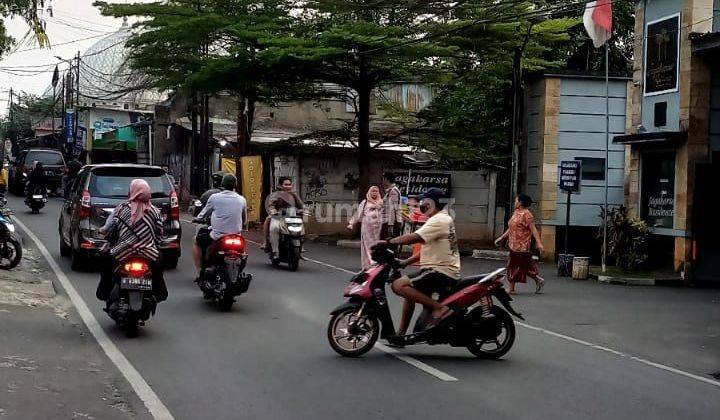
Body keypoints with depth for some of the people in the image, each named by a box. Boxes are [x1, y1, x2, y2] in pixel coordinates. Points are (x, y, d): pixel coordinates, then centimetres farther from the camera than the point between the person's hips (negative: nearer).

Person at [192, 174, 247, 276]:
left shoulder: (214, 197, -5)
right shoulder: (242, 200, 4)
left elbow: (203, 215, 9)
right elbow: (244, 221, 15)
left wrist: (197, 219, 31)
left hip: (217, 237, -4)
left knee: (196, 241, 22)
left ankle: (200, 272, 15)